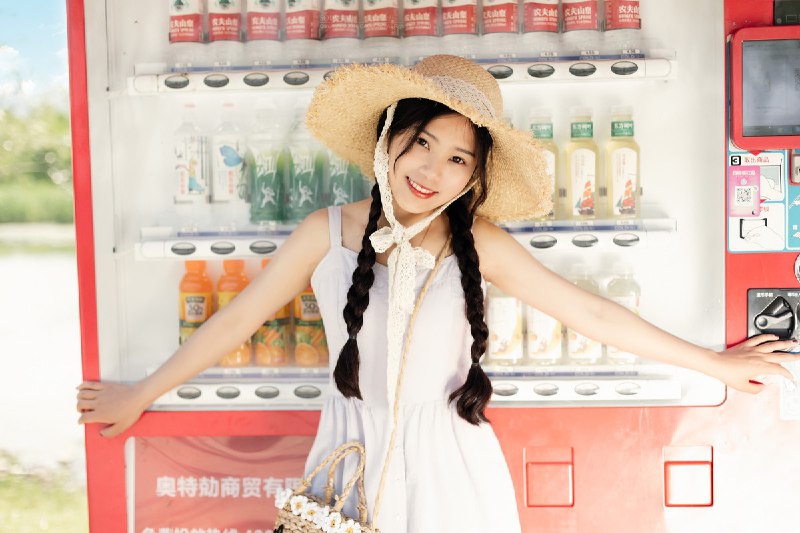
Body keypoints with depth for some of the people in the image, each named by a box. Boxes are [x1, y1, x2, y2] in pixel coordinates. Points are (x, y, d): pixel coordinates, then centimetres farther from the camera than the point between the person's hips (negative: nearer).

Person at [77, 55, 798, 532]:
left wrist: (714, 363, 4)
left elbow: (590, 312, -2)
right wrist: (138, 396, 11)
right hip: (353, 459, 1)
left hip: (451, 468, 0)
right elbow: (236, 320, 3)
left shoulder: (478, 244, -7)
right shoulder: (327, 234, -6)